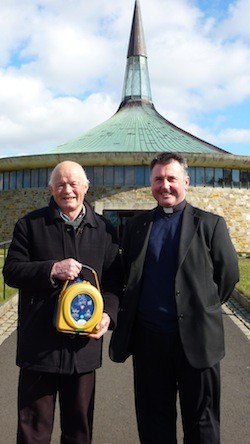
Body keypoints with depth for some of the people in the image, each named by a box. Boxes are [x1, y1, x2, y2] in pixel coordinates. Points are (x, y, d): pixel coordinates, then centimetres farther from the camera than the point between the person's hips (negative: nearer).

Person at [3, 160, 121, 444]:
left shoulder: (103, 229, 6)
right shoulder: (30, 224, 0)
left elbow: (113, 280, 7)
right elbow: (10, 271, -4)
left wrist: (108, 314, -10)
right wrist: (51, 270, -19)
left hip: (84, 343, 2)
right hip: (39, 343, -1)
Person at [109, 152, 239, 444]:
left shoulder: (210, 224, -2)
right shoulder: (135, 225, 7)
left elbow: (228, 275, 3)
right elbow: (127, 276, 13)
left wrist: (204, 308, 8)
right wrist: (129, 314, 7)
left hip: (196, 337, -2)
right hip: (147, 337, 3)